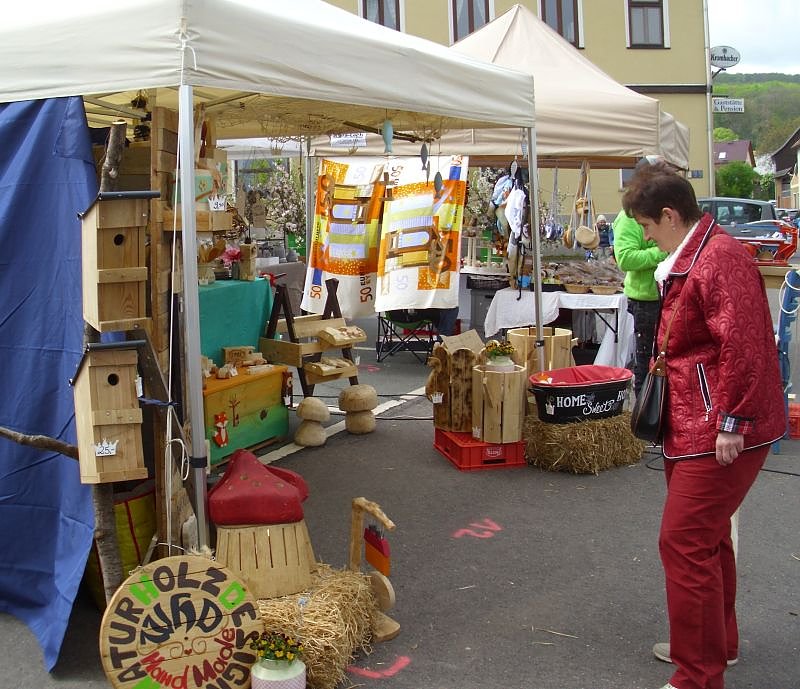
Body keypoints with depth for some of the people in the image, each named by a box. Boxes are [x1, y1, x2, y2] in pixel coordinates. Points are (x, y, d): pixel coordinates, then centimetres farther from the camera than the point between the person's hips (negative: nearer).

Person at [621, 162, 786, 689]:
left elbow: (743, 345, -26)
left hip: (718, 433, -11)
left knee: (684, 543, -6)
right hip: (694, 426, 11)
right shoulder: (688, 259, 14)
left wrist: (732, 423, -24)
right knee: (707, 538, 22)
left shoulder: (720, 259, -20)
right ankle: (719, 642, 40)